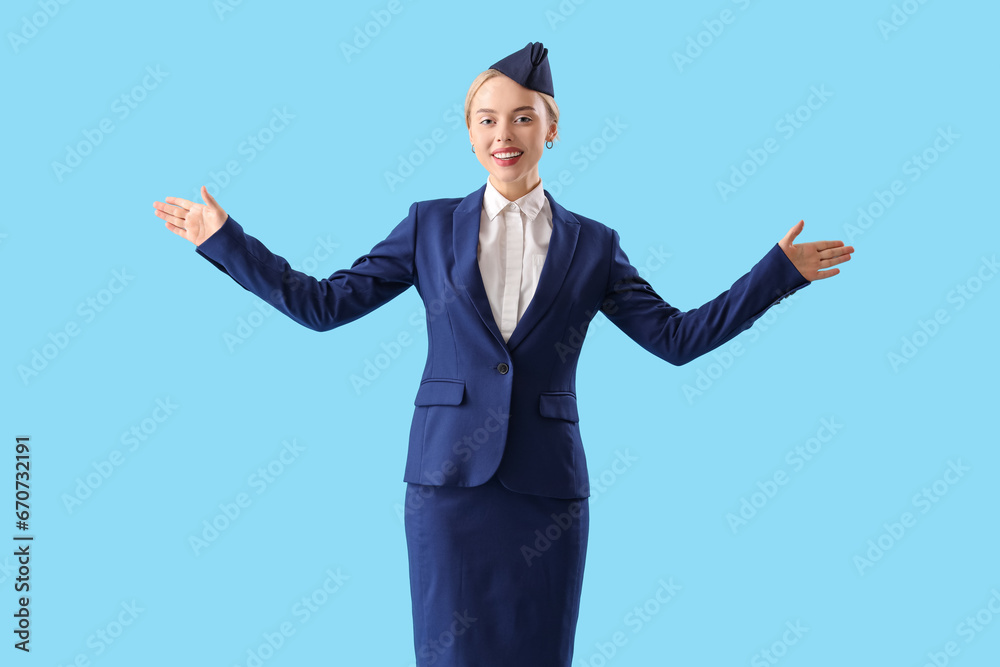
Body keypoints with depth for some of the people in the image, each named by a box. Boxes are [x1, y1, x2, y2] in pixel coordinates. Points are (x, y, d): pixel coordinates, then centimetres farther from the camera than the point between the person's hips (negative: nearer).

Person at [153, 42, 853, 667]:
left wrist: (779, 272, 2)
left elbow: (677, 337, 6)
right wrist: (225, 241, 3)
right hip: (450, 474, 0)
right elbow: (323, 303, 6)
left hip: (547, 487, 1)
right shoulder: (431, 226, 7)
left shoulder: (593, 245, 8)